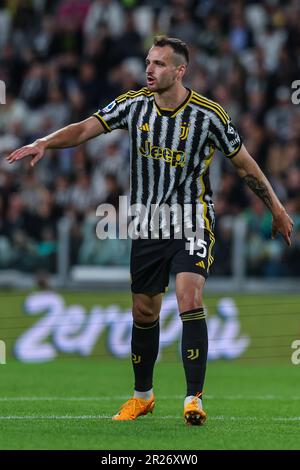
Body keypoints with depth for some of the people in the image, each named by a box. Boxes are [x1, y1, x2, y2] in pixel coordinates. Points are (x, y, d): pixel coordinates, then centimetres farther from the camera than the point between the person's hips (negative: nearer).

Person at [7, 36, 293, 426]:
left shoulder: (209, 115, -10)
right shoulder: (134, 104, -2)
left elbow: (244, 163, 1)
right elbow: (86, 128, -6)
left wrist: (277, 210, 6)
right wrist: (45, 143, -24)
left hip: (192, 222, -4)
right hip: (147, 226, 4)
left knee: (190, 300, -21)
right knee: (144, 313, 10)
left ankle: (194, 399, -19)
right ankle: (142, 396, 28)